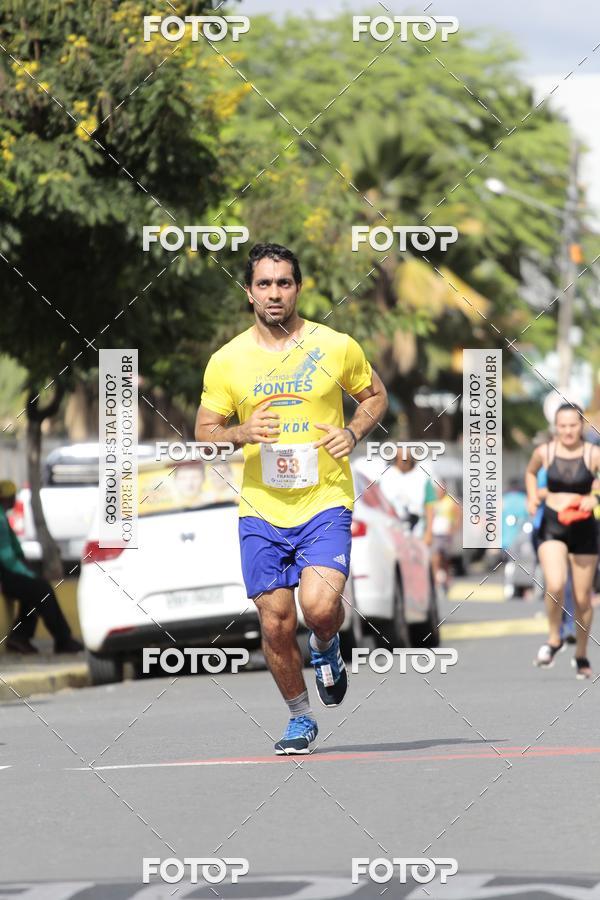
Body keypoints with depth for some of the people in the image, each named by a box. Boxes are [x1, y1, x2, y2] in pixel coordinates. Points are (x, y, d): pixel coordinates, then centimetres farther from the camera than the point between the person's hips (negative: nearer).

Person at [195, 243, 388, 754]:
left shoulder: (336, 347, 0)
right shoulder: (227, 361, 2)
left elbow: (375, 394, 15)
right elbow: (204, 431, 9)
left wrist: (353, 432, -5)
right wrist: (242, 434, -13)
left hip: (325, 503, -2)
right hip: (260, 508, 2)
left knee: (319, 607, -21)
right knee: (276, 624, 1)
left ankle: (326, 646, 16)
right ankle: (300, 718, 23)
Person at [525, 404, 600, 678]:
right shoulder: (544, 452, -2)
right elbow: (531, 472, 19)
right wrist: (532, 496, 5)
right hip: (552, 526, 0)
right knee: (555, 585, -23)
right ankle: (554, 639, 0)